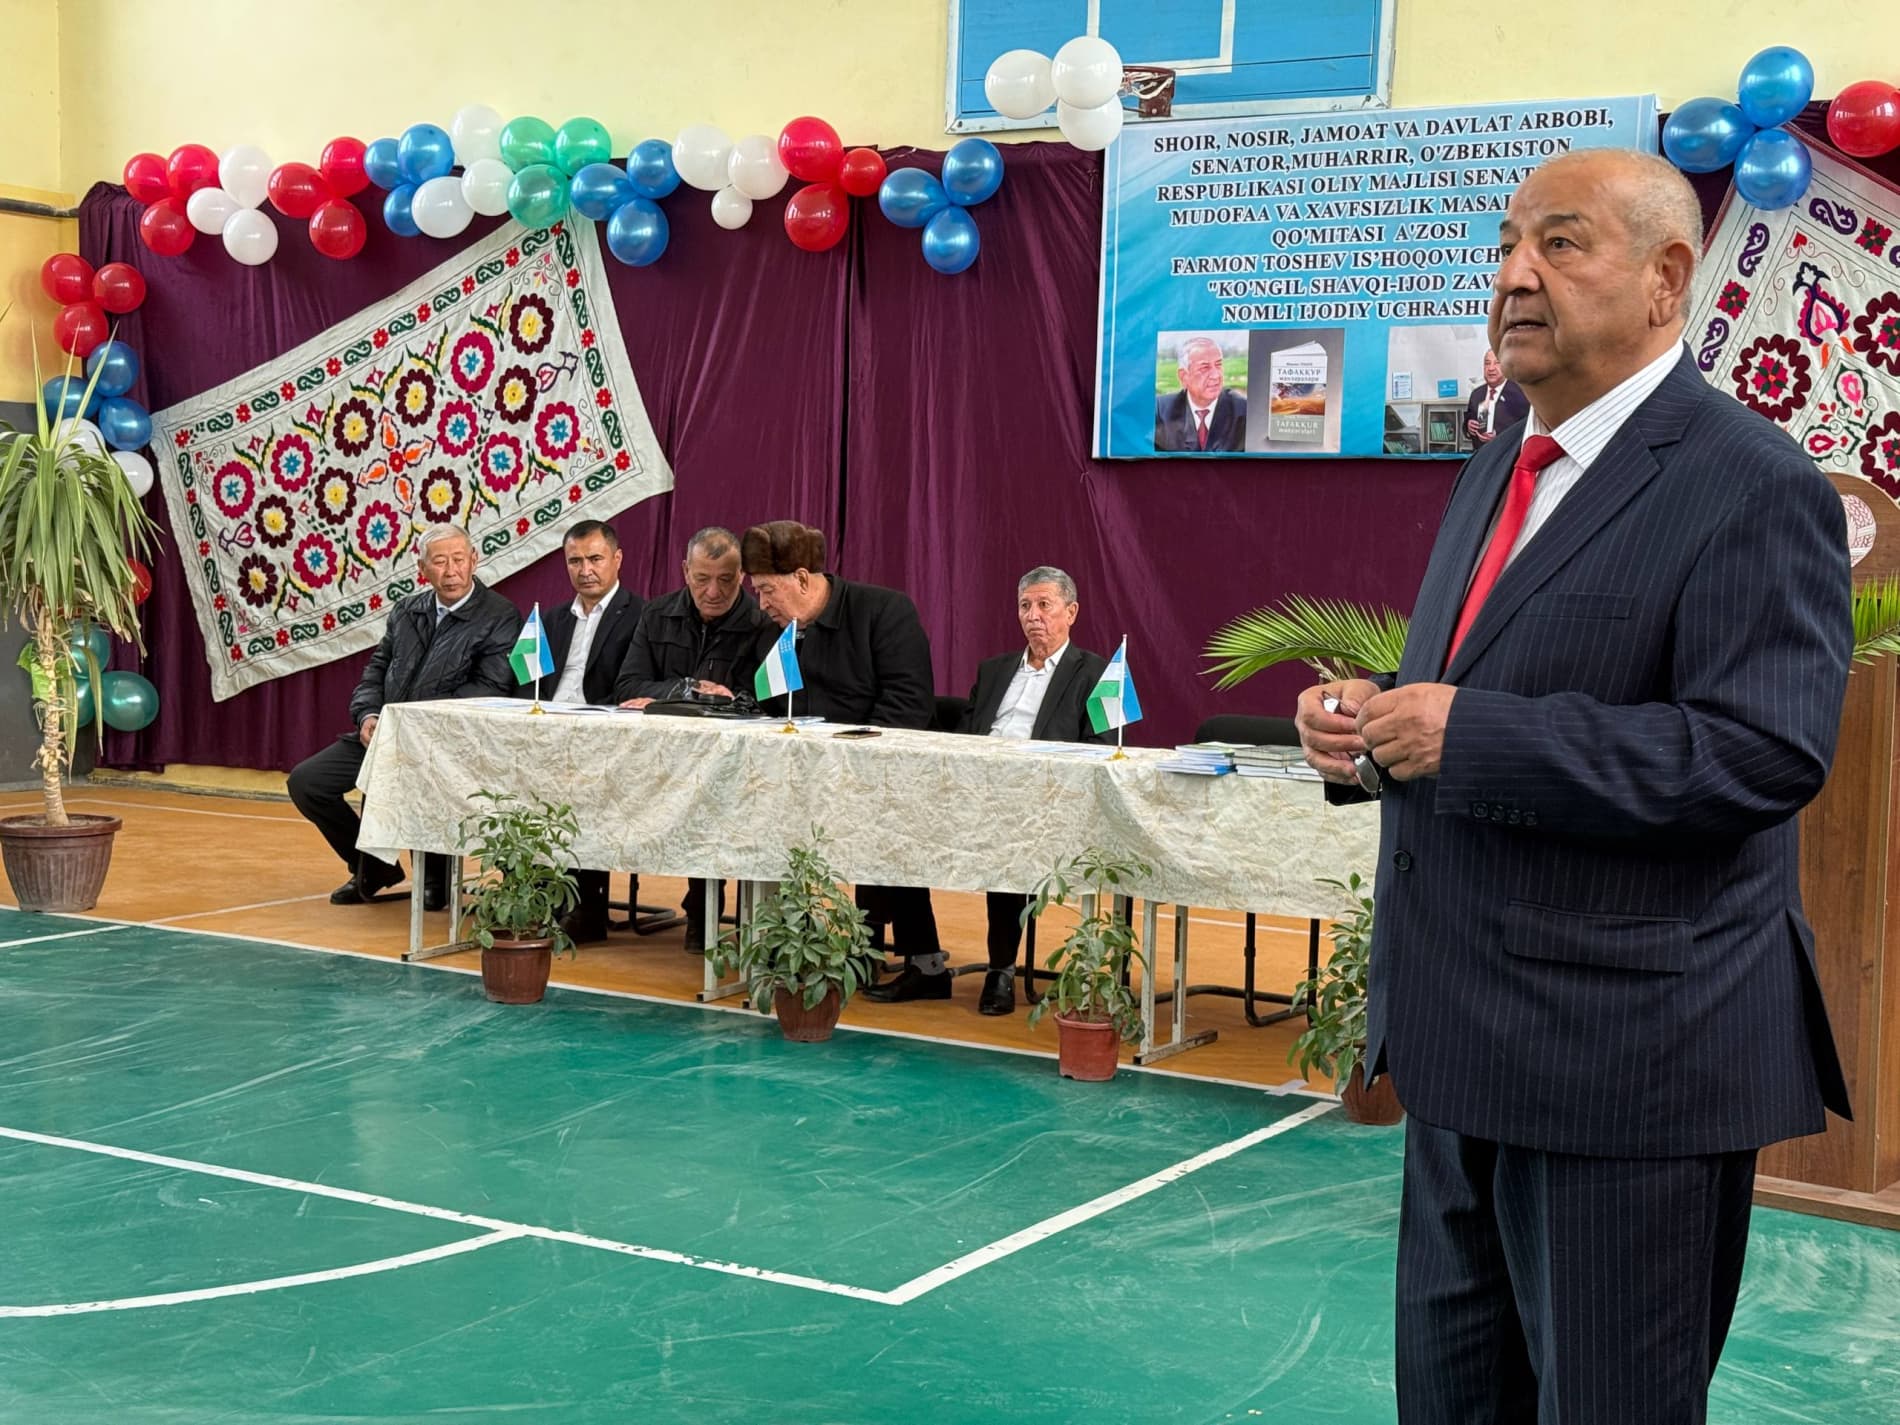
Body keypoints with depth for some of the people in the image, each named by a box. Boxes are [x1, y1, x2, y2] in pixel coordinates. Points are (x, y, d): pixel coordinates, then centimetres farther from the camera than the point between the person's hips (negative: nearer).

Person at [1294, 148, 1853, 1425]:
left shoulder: (1751, 487, -14)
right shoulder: (1497, 477, 14)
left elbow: (1766, 754, -25)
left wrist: (1466, 736, -25)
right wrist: (1373, 720, 1)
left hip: (1629, 1057, -9)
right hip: (1470, 1041, 9)